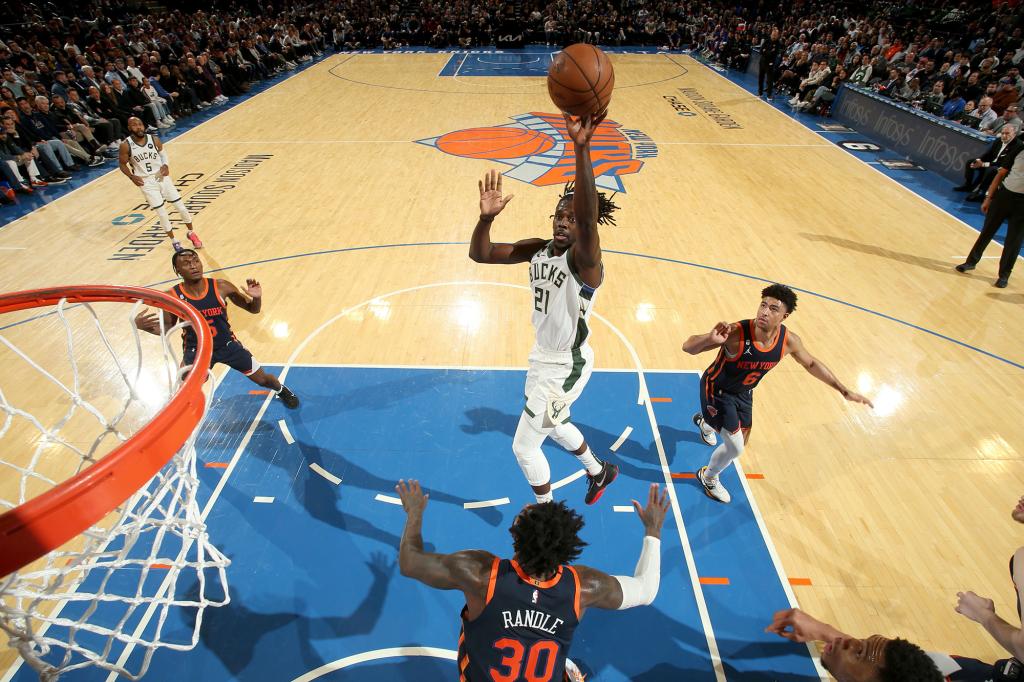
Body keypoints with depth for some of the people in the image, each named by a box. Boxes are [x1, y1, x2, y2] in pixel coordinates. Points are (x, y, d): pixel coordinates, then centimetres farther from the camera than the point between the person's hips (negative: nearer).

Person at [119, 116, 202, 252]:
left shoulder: (154, 139, -6)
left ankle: (191, 233, 25)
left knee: (181, 207, 3)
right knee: (162, 213, 0)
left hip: (161, 177, 2)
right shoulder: (126, 146, -12)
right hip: (146, 182, -2)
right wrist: (132, 177, -15)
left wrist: (165, 166, -8)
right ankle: (174, 241, 16)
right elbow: (123, 165, 0)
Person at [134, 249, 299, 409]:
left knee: (263, 379, 11)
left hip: (227, 344, 1)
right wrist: (141, 326, -21)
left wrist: (257, 298, -30)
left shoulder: (221, 287, -18)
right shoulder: (172, 297, -18)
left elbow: (253, 309, -7)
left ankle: (281, 390, 47)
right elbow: (166, 329, -1)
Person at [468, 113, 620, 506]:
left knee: (524, 447, 5)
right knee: (553, 425, 31)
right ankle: (599, 472, 59)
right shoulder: (538, 249, -5)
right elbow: (479, 254, -10)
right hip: (544, 356, 8)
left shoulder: (584, 260, -26)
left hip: (566, 366, -8)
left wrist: (582, 149, -58)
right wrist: (486, 217, -29)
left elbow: (588, 219, -49)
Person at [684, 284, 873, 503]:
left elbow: (811, 363, 1)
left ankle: (704, 421, 60)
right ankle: (708, 477, 27)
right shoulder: (736, 333, -37)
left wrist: (844, 391, 5)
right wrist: (710, 339, -61)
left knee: (741, 442, 25)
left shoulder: (789, 341, -20)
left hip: (743, 392, 6)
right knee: (735, 448, -7)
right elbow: (688, 347, -38)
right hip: (717, 388, -6)